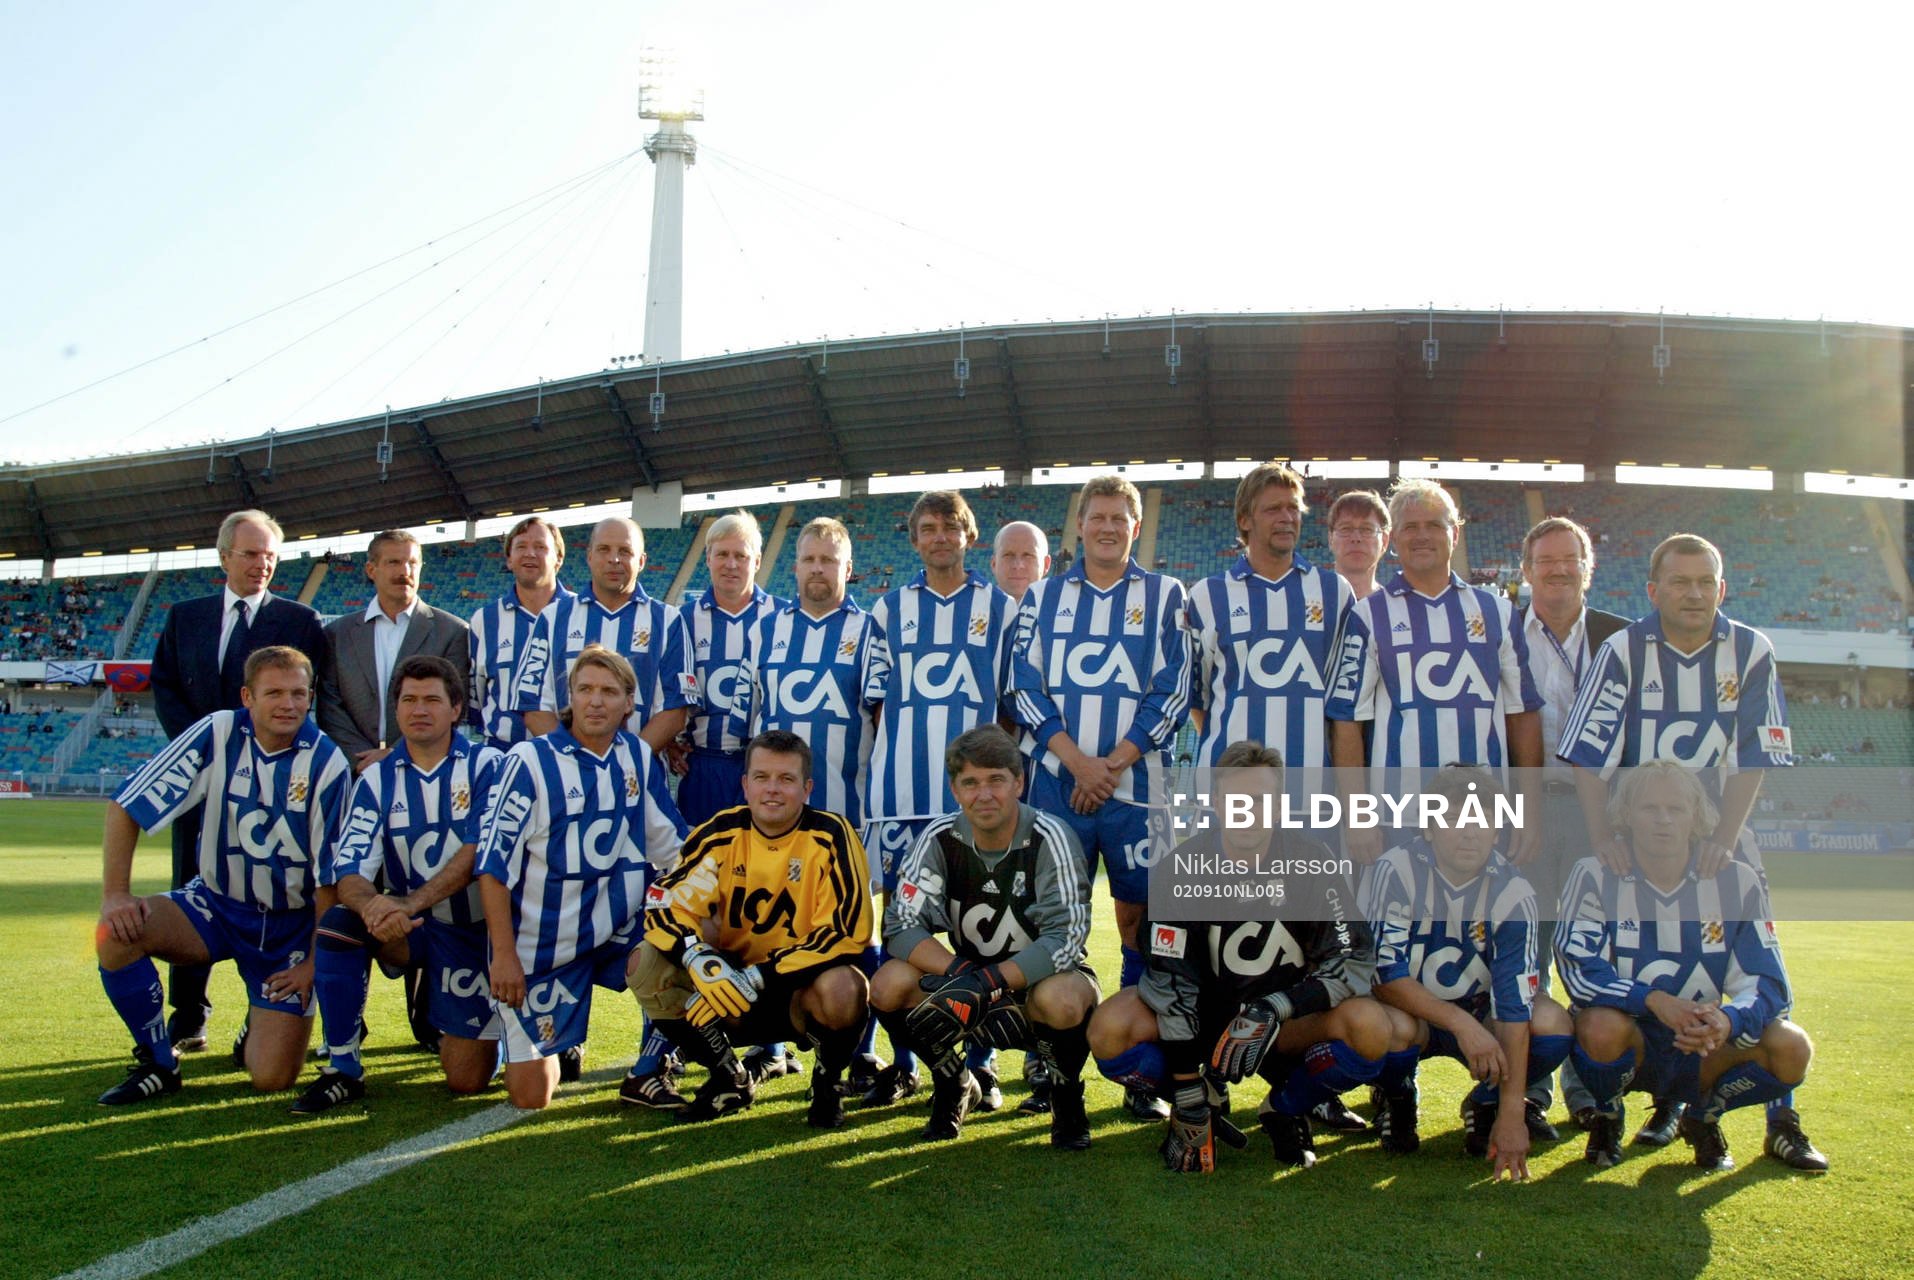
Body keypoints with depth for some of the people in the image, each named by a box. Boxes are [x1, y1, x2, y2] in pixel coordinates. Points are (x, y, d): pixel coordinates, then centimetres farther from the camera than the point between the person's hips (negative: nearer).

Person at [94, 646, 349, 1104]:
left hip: (291, 925, -2)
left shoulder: (326, 764, -16)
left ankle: (265, 1026, 25)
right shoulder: (217, 735, -12)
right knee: (116, 933, -27)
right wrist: (114, 894, -16)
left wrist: (314, 962, -10)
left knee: (272, 1078, -14)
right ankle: (157, 1062, -3)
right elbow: (127, 806, -7)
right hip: (215, 903, 2)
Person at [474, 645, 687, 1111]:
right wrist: (503, 954, -16)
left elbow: (675, 850, 6)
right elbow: (492, 863, -12)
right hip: (542, 945, -4)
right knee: (530, 1097, -2)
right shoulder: (530, 761, -13)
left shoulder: (639, 758, 1)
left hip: (619, 931, 4)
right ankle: (539, 1044, 33)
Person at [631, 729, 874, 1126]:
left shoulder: (830, 837, -14)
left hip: (800, 991, -3)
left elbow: (847, 931, -21)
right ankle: (730, 1079, 4)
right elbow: (665, 904, -12)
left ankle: (828, 1084, 0)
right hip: (731, 984, 4)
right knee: (645, 965, -18)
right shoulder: (720, 833, -5)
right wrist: (699, 960, -34)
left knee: (842, 989, -36)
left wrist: (756, 978, -27)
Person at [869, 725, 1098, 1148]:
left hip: (1043, 976, -3)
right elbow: (900, 926, -15)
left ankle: (1066, 1094, -2)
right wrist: (959, 973, -33)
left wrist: (986, 984, -38)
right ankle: (953, 1084, 5)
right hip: (970, 973, 3)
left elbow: (1065, 938, -26)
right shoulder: (940, 839, -9)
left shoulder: (1048, 838, -19)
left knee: (1062, 1002, -38)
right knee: (889, 985, -23)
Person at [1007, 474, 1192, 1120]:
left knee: (1140, 920, 0)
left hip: (1137, 784, -1)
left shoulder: (1165, 596, 7)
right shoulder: (1042, 597, 11)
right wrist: (1077, 762, -9)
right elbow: (1025, 689, 4)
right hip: (1056, 782, 1)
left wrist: (1113, 764, -9)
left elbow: (1173, 693, 1)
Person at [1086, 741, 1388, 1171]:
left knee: (1369, 1028, -29)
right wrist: (1188, 1099, -23)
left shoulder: (1311, 862, -14)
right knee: (1109, 1030, -27)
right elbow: (1170, 979, -20)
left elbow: (1355, 962, -18)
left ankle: (1284, 1111, 2)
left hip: (1287, 1025, 0)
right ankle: (1207, 1104, 4)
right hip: (1200, 1016, 0)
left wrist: (1272, 1011, -34)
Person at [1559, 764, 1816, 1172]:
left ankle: (1703, 1116, 8)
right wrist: (1655, 1001, -36)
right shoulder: (1595, 877, -11)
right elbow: (1580, 973, -20)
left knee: (1792, 1048, -24)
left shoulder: (1736, 882, -4)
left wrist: (1728, 1020, -32)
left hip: (1703, 1050, 3)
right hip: (1627, 1043, -2)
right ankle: (1607, 1117, 0)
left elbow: (1769, 983, -9)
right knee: (1602, 1026, -36)